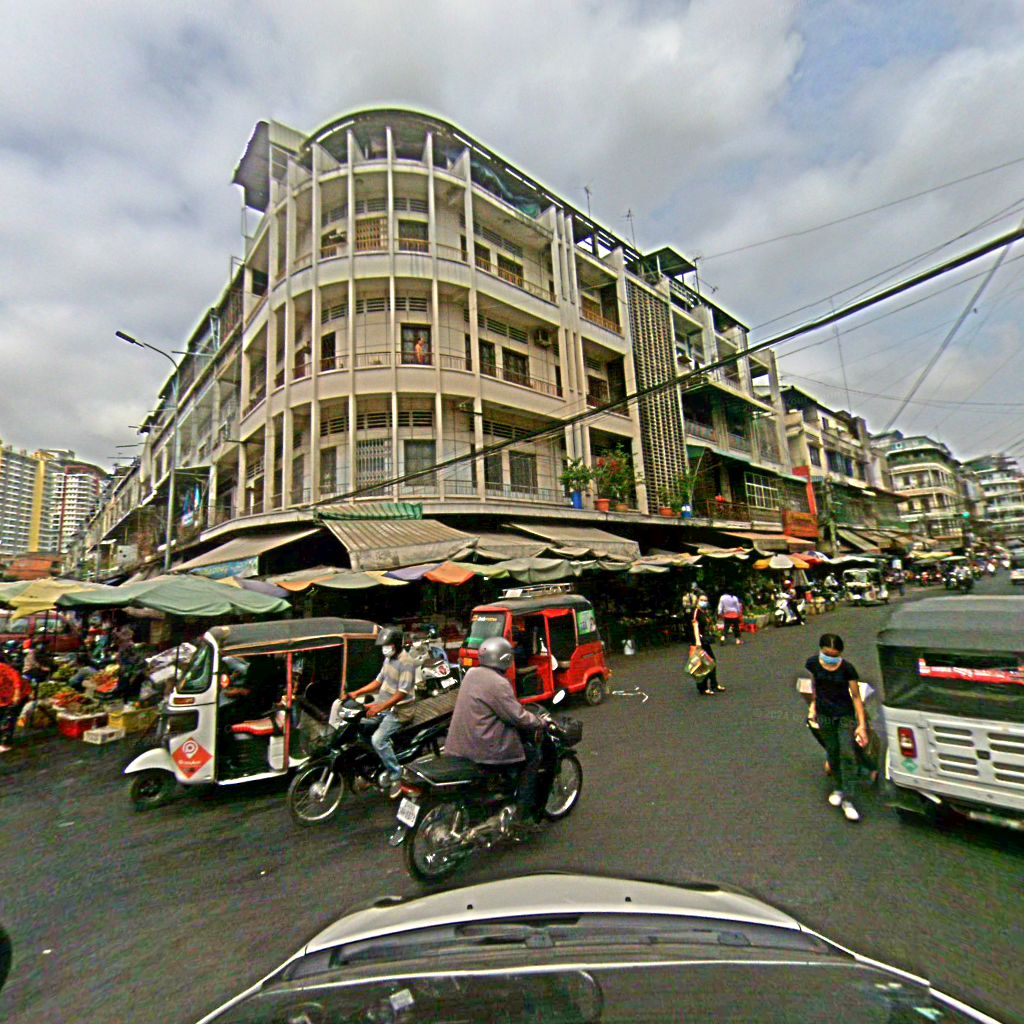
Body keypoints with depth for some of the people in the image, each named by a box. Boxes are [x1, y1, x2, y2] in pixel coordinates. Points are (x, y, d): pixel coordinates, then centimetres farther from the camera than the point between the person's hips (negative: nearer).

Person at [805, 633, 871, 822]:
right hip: (824, 715, 2)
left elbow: (856, 696, -13)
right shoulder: (813, 663, -12)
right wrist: (813, 704, 10)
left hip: (845, 715, -2)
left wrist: (862, 724, -15)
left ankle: (847, 800, 5)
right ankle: (838, 788, 34)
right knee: (832, 752, 13)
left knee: (847, 754, -5)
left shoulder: (847, 669, -18)